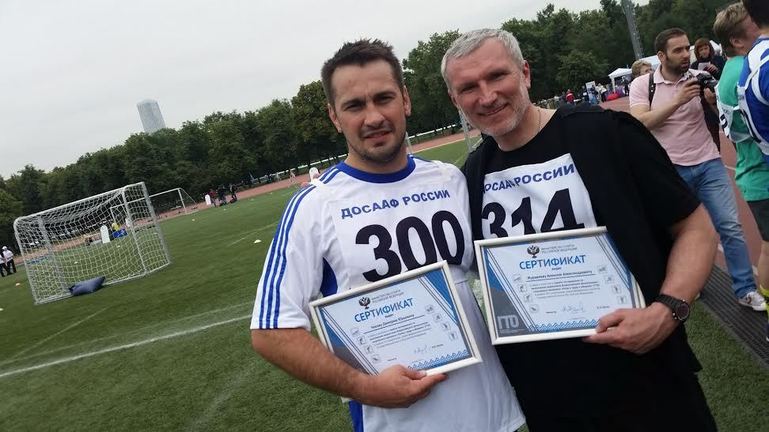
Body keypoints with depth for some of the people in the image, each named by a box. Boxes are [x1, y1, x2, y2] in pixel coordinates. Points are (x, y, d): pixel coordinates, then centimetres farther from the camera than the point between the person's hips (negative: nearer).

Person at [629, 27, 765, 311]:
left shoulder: (699, 79, 1)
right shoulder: (642, 85, -3)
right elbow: (640, 124, -16)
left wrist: (714, 100, -17)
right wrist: (677, 101, -23)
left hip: (708, 164, 2)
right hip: (670, 171, -2)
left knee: (731, 226, -1)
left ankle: (746, 290, 9)